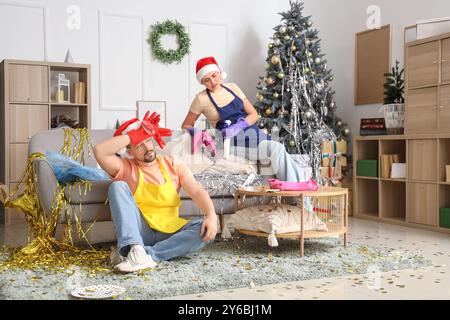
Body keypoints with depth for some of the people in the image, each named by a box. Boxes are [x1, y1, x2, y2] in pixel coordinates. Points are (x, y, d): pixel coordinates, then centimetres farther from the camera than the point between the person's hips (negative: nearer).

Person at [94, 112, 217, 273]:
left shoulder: (173, 165, 8)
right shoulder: (126, 168, 4)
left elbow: (197, 191, -3)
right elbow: (99, 151, -14)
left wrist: (211, 215, -22)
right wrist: (131, 137, -10)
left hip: (169, 232, 1)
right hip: (138, 231, -1)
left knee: (205, 230, -25)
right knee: (118, 186, -20)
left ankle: (146, 254, -33)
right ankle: (135, 249, -38)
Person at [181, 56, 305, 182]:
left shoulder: (232, 87, 11)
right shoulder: (201, 99, -1)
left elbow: (254, 114, 8)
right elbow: (186, 126, 7)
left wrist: (238, 127, -11)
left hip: (255, 133, 5)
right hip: (234, 140, -5)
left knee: (286, 158, -20)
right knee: (277, 149, -28)